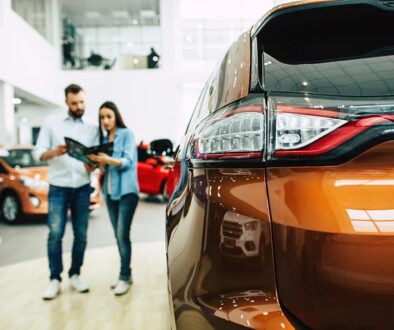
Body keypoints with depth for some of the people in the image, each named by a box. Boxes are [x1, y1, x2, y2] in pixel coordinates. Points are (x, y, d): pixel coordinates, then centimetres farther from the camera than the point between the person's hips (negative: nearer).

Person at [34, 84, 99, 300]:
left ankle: (75, 275, 18)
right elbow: (39, 153, -3)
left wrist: (92, 165, -20)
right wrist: (54, 152, -24)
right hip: (58, 187, -2)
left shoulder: (93, 127, 8)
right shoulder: (51, 123, 2)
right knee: (55, 234, -5)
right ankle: (55, 279, 5)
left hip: (82, 188, 2)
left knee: (81, 234, 5)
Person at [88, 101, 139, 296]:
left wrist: (108, 159, -29)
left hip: (126, 191, -6)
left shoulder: (126, 133, -3)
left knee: (123, 235, -9)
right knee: (118, 236, 9)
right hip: (110, 192, 6)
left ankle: (124, 278, -2)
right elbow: (105, 168, 11)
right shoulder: (103, 138, 13)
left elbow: (128, 161, -13)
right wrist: (99, 162, -11)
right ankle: (125, 274, 18)